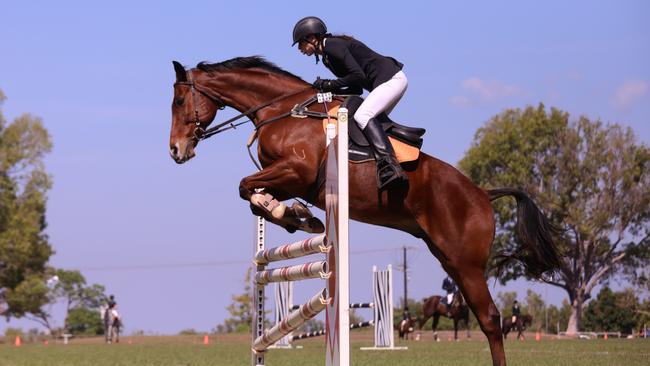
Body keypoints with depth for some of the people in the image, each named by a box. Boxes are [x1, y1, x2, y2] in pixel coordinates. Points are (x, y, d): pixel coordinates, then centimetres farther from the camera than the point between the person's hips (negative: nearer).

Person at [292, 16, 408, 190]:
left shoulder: (332, 46, -13)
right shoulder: (328, 56, 17)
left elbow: (358, 76, -21)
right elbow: (357, 87, 17)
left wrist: (330, 84, -13)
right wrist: (329, 91, 5)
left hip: (391, 79, -11)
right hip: (389, 81, 11)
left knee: (362, 116, -25)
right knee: (371, 120, 16)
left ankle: (389, 167, -39)